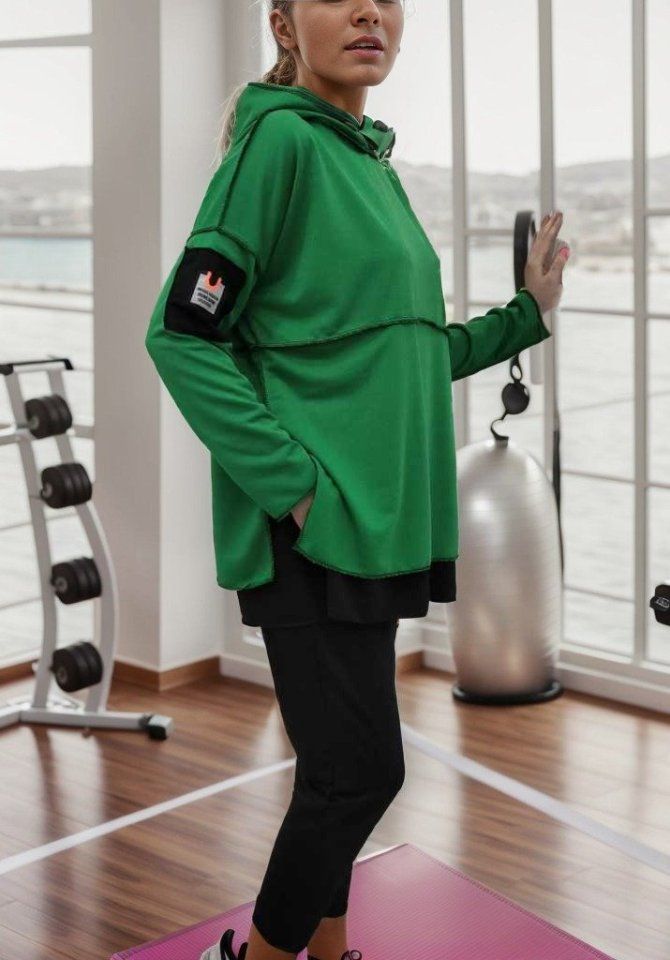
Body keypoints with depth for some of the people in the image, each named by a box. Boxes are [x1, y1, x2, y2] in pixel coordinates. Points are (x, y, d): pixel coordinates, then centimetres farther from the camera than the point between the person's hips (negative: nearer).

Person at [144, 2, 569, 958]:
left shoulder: (373, 161, 15)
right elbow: (182, 335, -15)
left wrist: (524, 313, 11)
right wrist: (292, 483, -19)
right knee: (361, 767, -6)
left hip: (375, 516, 8)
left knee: (342, 763, 14)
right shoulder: (279, 140, -10)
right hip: (312, 522, -8)